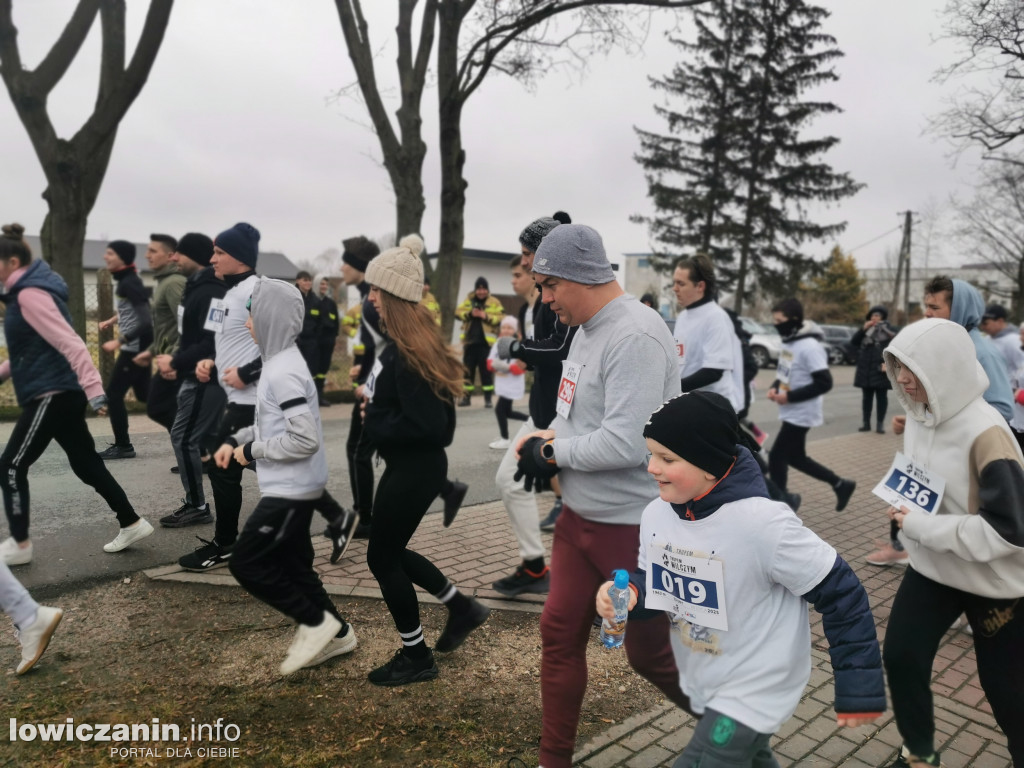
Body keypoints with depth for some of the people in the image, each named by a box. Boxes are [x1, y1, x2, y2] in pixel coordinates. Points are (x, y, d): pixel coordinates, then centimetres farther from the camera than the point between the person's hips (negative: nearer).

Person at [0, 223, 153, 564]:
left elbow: (69, 343, -24)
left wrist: (95, 390, -30)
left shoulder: (30, 294, -15)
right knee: (87, 464, 12)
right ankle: (132, 524, 18)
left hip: (53, 393, -10)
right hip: (61, 393, 10)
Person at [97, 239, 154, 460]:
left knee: (113, 394, -2)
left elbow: (146, 321, -26)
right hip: (136, 346, 10)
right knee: (144, 394, 16)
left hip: (135, 348, -10)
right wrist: (111, 320, 24)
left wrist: (118, 342, -23)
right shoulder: (125, 279, 9)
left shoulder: (129, 283, -20)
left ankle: (123, 446, 7)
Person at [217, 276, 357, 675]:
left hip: (291, 490, -10)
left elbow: (305, 439, -28)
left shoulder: (283, 371, -22)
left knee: (246, 562, 0)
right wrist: (236, 440, 7)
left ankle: (315, 621, 10)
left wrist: (252, 451, -16)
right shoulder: (280, 362, 9)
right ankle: (335, 632, 28)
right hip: (292, 487, 10)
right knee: (291, 563, 17)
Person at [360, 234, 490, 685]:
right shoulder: (407, 342, 6)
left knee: (381, 557, 7)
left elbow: (426, 425, -27)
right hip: (412, 465, 9)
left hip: (414, 469, -9)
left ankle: (416, 658, 24)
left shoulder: (407, 352, -23)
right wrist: (374, 404, -1)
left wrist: (373, 425, -15)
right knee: (391, 549, 22)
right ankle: (462, 608, 35)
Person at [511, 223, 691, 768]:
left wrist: (552, 452, -17)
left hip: (633, 526, -9)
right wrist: (550, 437, -3)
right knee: (559, 634, 13)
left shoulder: (634, 337, -23)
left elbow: (627, 442, -30)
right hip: (580, 515, 9)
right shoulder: (586, 330, 7)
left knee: (650, 654, 9)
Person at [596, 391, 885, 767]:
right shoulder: (656, 514, -12)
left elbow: (839, 592, -21)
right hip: (703, 684, 6)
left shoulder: (762, 523, -31)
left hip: (756, 689, -6)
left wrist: (859, 687, -16)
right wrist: (628, 592, -18)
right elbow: (656, 583, 4)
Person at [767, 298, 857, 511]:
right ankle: (840, 485, 31)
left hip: (801, 414, -9)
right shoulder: (788, 342, 8)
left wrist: (791, 396, -22)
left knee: (776, 456, -4)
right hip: (790, 413, 9)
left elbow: (824, 383, -22)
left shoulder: (810, 346, -20)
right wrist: (774, 387, 0)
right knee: (796, 457, 17)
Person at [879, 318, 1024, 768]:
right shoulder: (918, 416, -5)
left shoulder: (984, 433, -27)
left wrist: (923, 526, -24)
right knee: (900, 656, 8)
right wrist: (907, 516, 0)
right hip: (932, 568, 6)